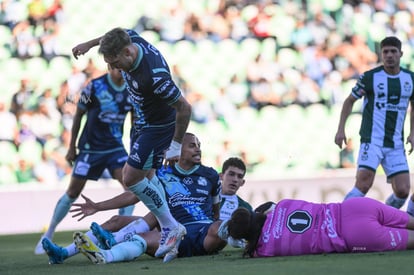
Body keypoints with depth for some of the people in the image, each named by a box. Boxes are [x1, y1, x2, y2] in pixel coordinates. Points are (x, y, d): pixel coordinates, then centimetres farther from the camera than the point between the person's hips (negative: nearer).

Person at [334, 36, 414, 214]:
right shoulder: (370, 77, -3)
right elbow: (350, 101, 8)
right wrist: (341, 129, 1)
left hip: (396, 144, 4)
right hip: (372, 140, -4)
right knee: (364, 184, -22)